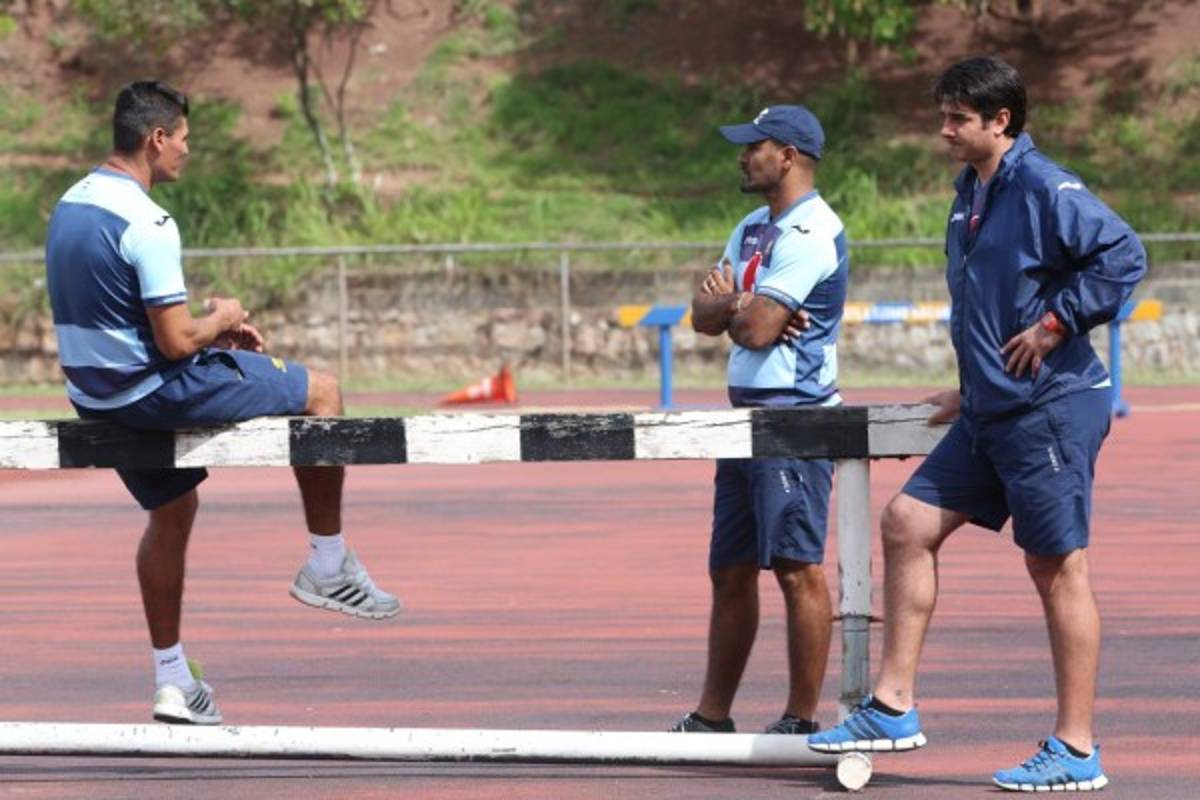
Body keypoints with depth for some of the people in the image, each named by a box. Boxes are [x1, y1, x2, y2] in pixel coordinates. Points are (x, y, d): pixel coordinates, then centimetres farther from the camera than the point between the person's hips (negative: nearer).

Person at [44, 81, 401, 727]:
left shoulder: (69, 206, 7)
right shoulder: (147, 224, -22)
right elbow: (176, 343, -23)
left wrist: (209, 330, 15)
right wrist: (222, 319, -1)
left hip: (98, 397, 9)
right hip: (156, 391, -9)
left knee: (172, 512, 25)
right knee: (322, 394, 4)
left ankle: (171, 678, 25)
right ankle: (328, 567, 12)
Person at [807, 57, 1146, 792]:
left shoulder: (1045, 189, -15)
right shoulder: (972, 194, 14)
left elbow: (1122, 255, -24)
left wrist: (1056, 323, -21)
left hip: (1051, 409, -10)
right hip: (992, 413, 10)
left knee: (1058, 568, -4)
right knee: (909, 523, 7)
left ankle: (1077, 752, 2)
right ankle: (894, 709, 12)